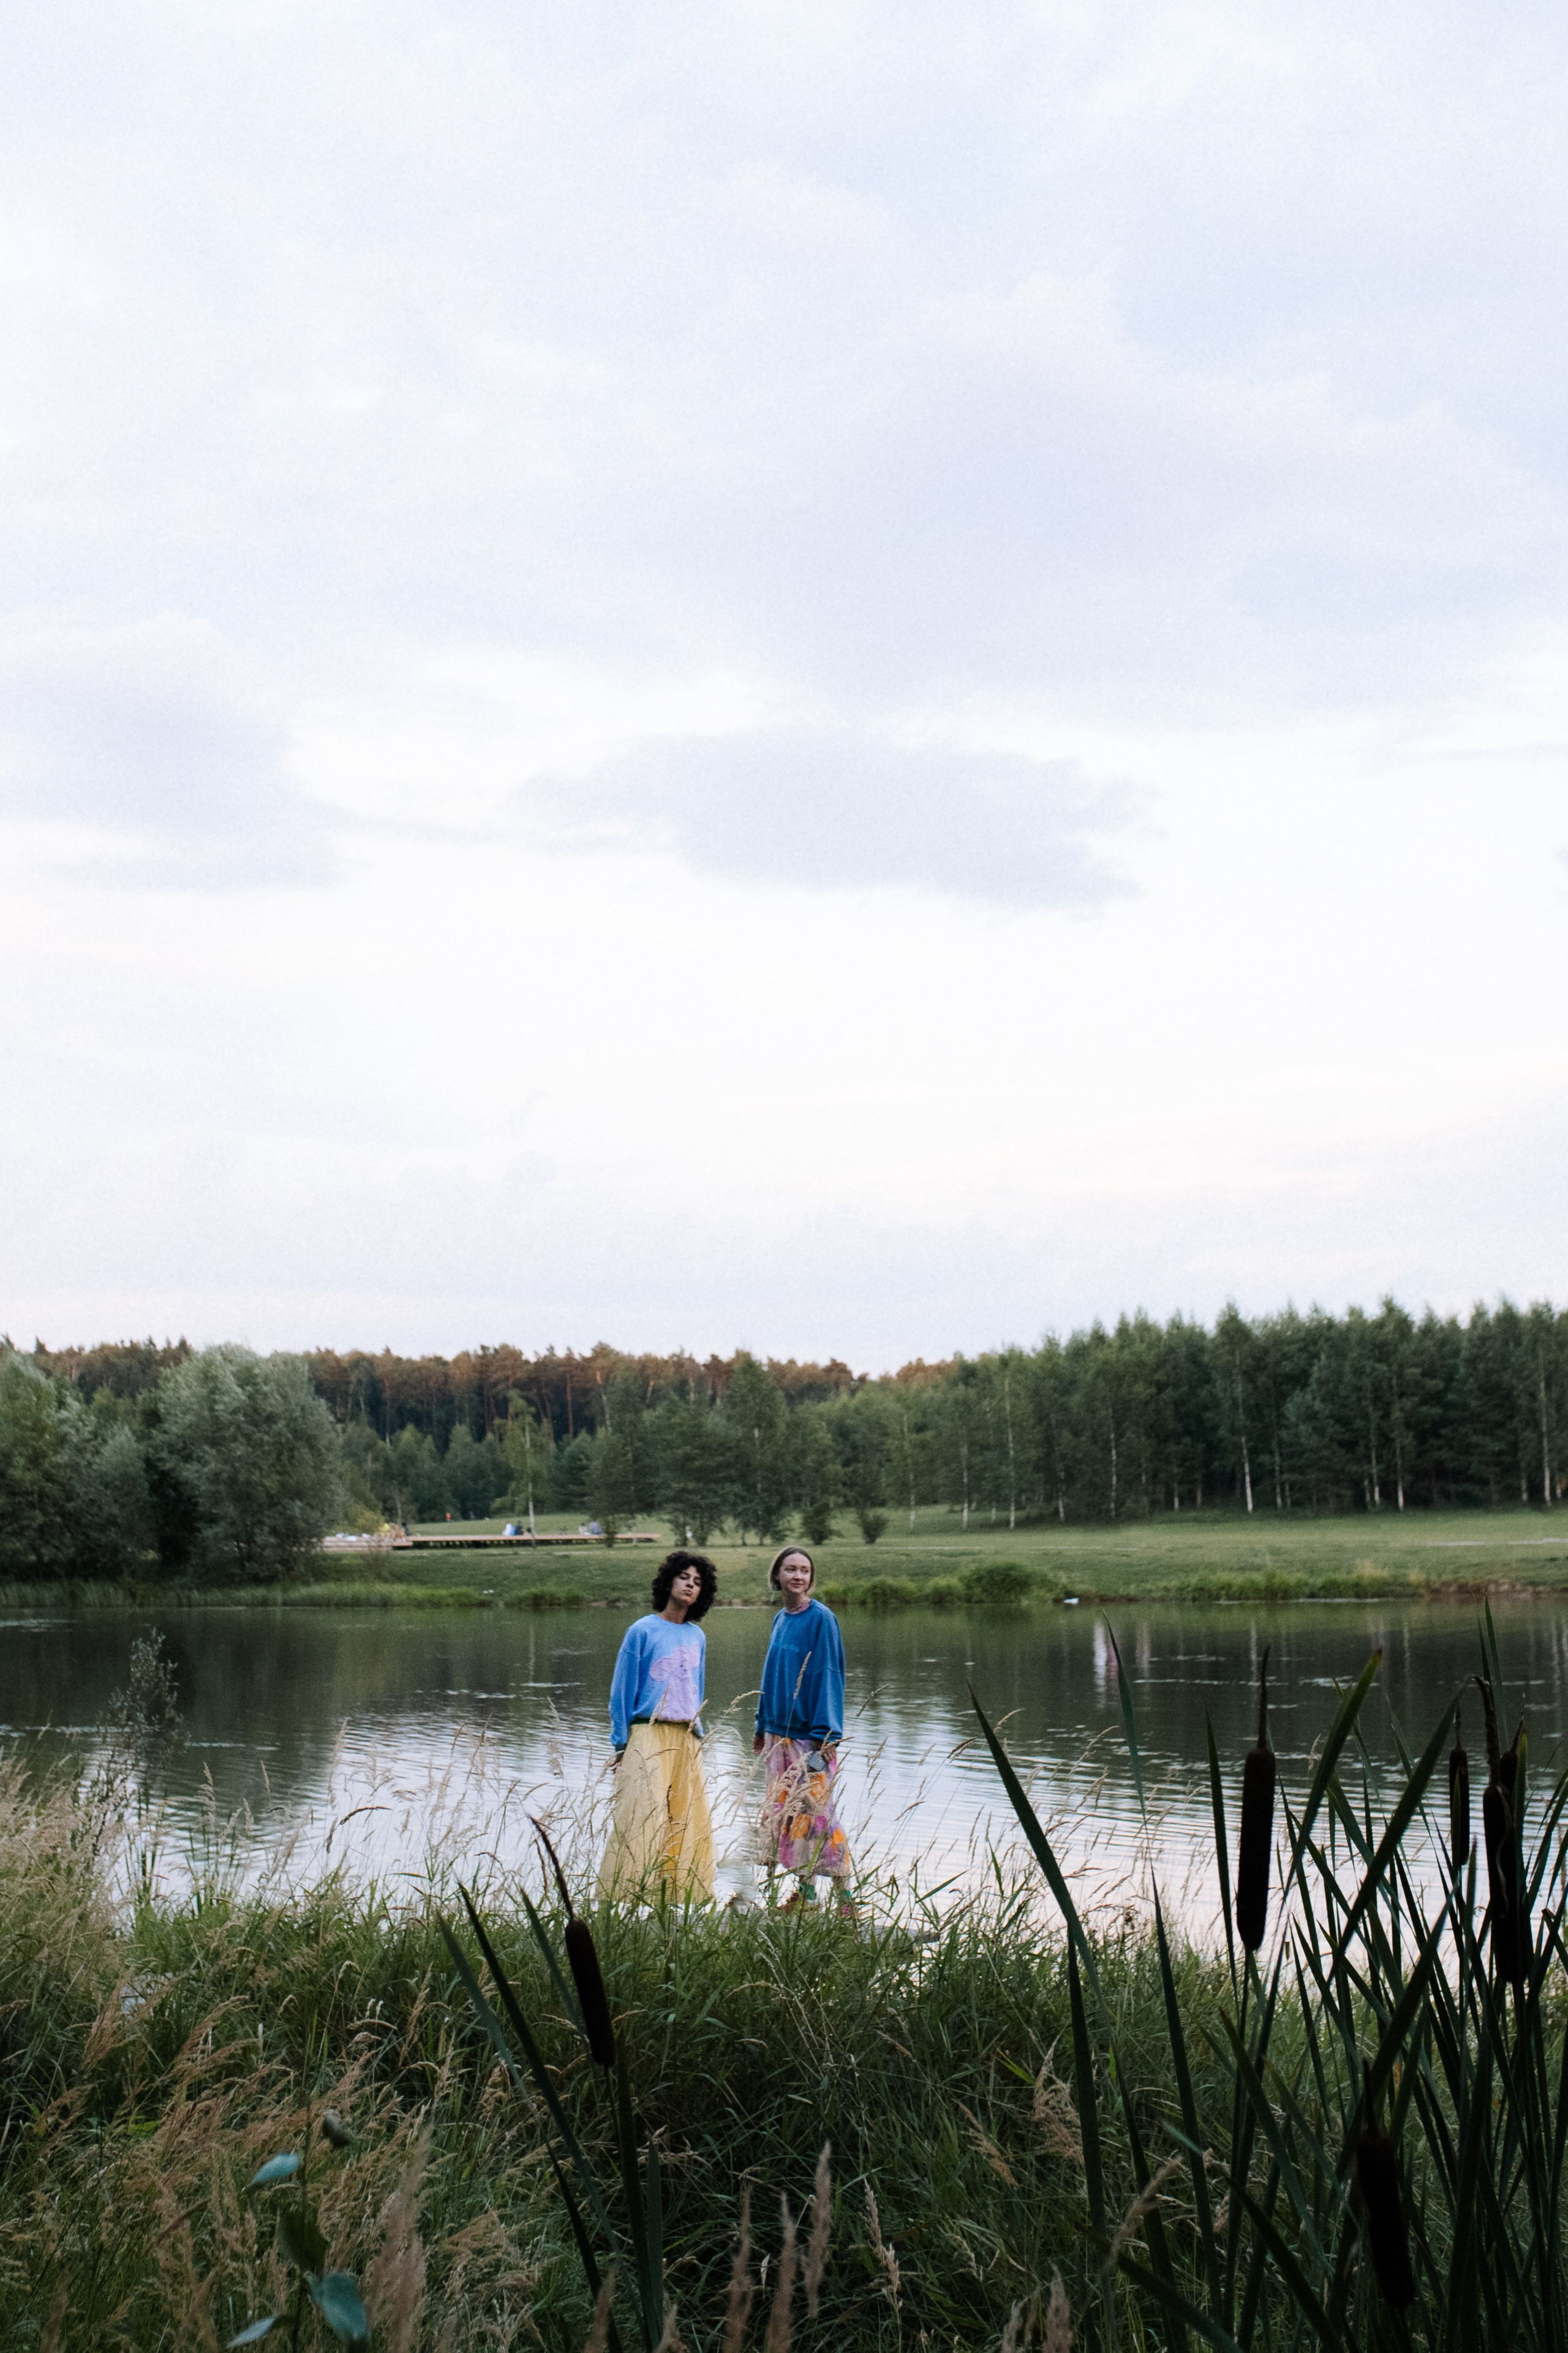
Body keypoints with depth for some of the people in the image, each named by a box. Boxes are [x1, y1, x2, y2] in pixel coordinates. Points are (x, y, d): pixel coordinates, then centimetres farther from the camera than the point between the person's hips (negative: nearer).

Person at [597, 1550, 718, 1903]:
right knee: (644, 1820, -10)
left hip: (687, 1740, 5)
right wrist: (621, 1744, -4)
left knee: (688, 1821, 3)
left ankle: (681, 1898, 8)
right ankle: (631, 1897, -8)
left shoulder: (697, 1637, 12)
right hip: (649, 1737, -5)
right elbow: (622, 1691, -2)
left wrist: (697, 1733, 15)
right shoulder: (643, 1631, -3)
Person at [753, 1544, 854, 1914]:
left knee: (815, 1810, -8)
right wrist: (762, 1726, 18)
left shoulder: (821, 1619, -10)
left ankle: (844, 1895, 0)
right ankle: (805, 1891, 17)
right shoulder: (781, 1620, 11)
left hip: (809, 1734, -7)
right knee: (782, 1810, 9)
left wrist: (825, 1736, -16)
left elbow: (827, 1677, -13)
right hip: (779, 1732, 7)